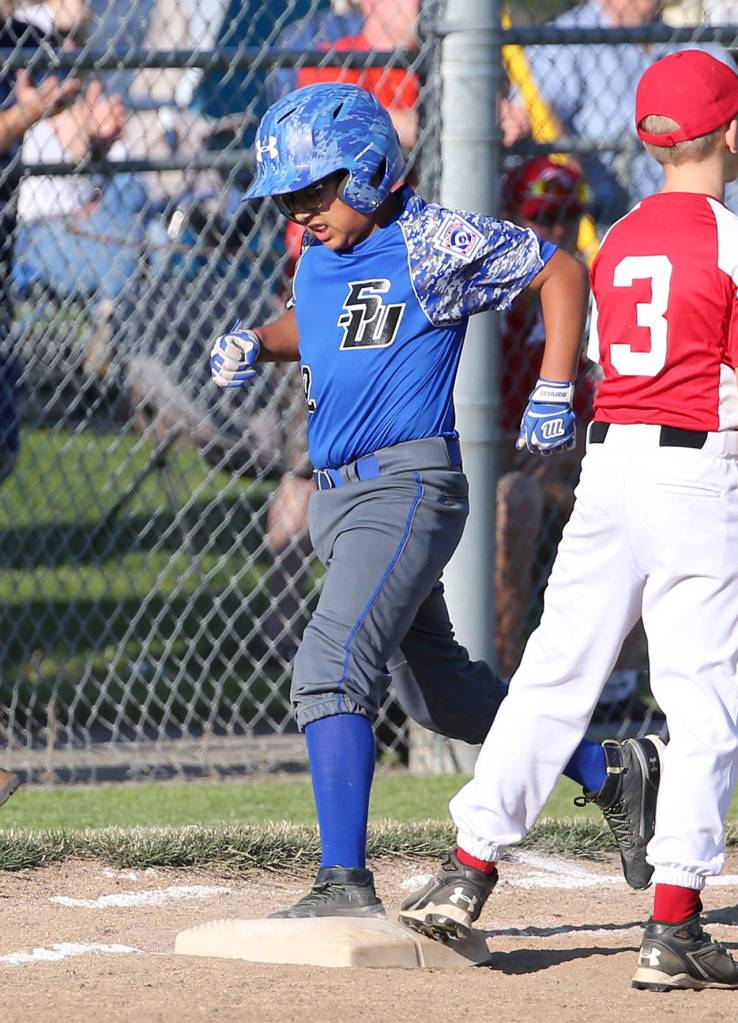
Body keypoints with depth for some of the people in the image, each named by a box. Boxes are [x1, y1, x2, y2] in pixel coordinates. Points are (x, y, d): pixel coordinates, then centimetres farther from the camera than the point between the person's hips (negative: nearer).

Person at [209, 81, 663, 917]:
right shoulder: (317, 257, 9)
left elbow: (560, 273, -3)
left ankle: (345, 882, -23)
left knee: (332, 667, -22)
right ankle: (607, 771, 38)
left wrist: (554, 393, -6)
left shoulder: (438, 242, -12)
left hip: (409, 485, -9)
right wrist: (256, 342, 7)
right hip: (336, 495, 9)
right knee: (434, 686, 20)